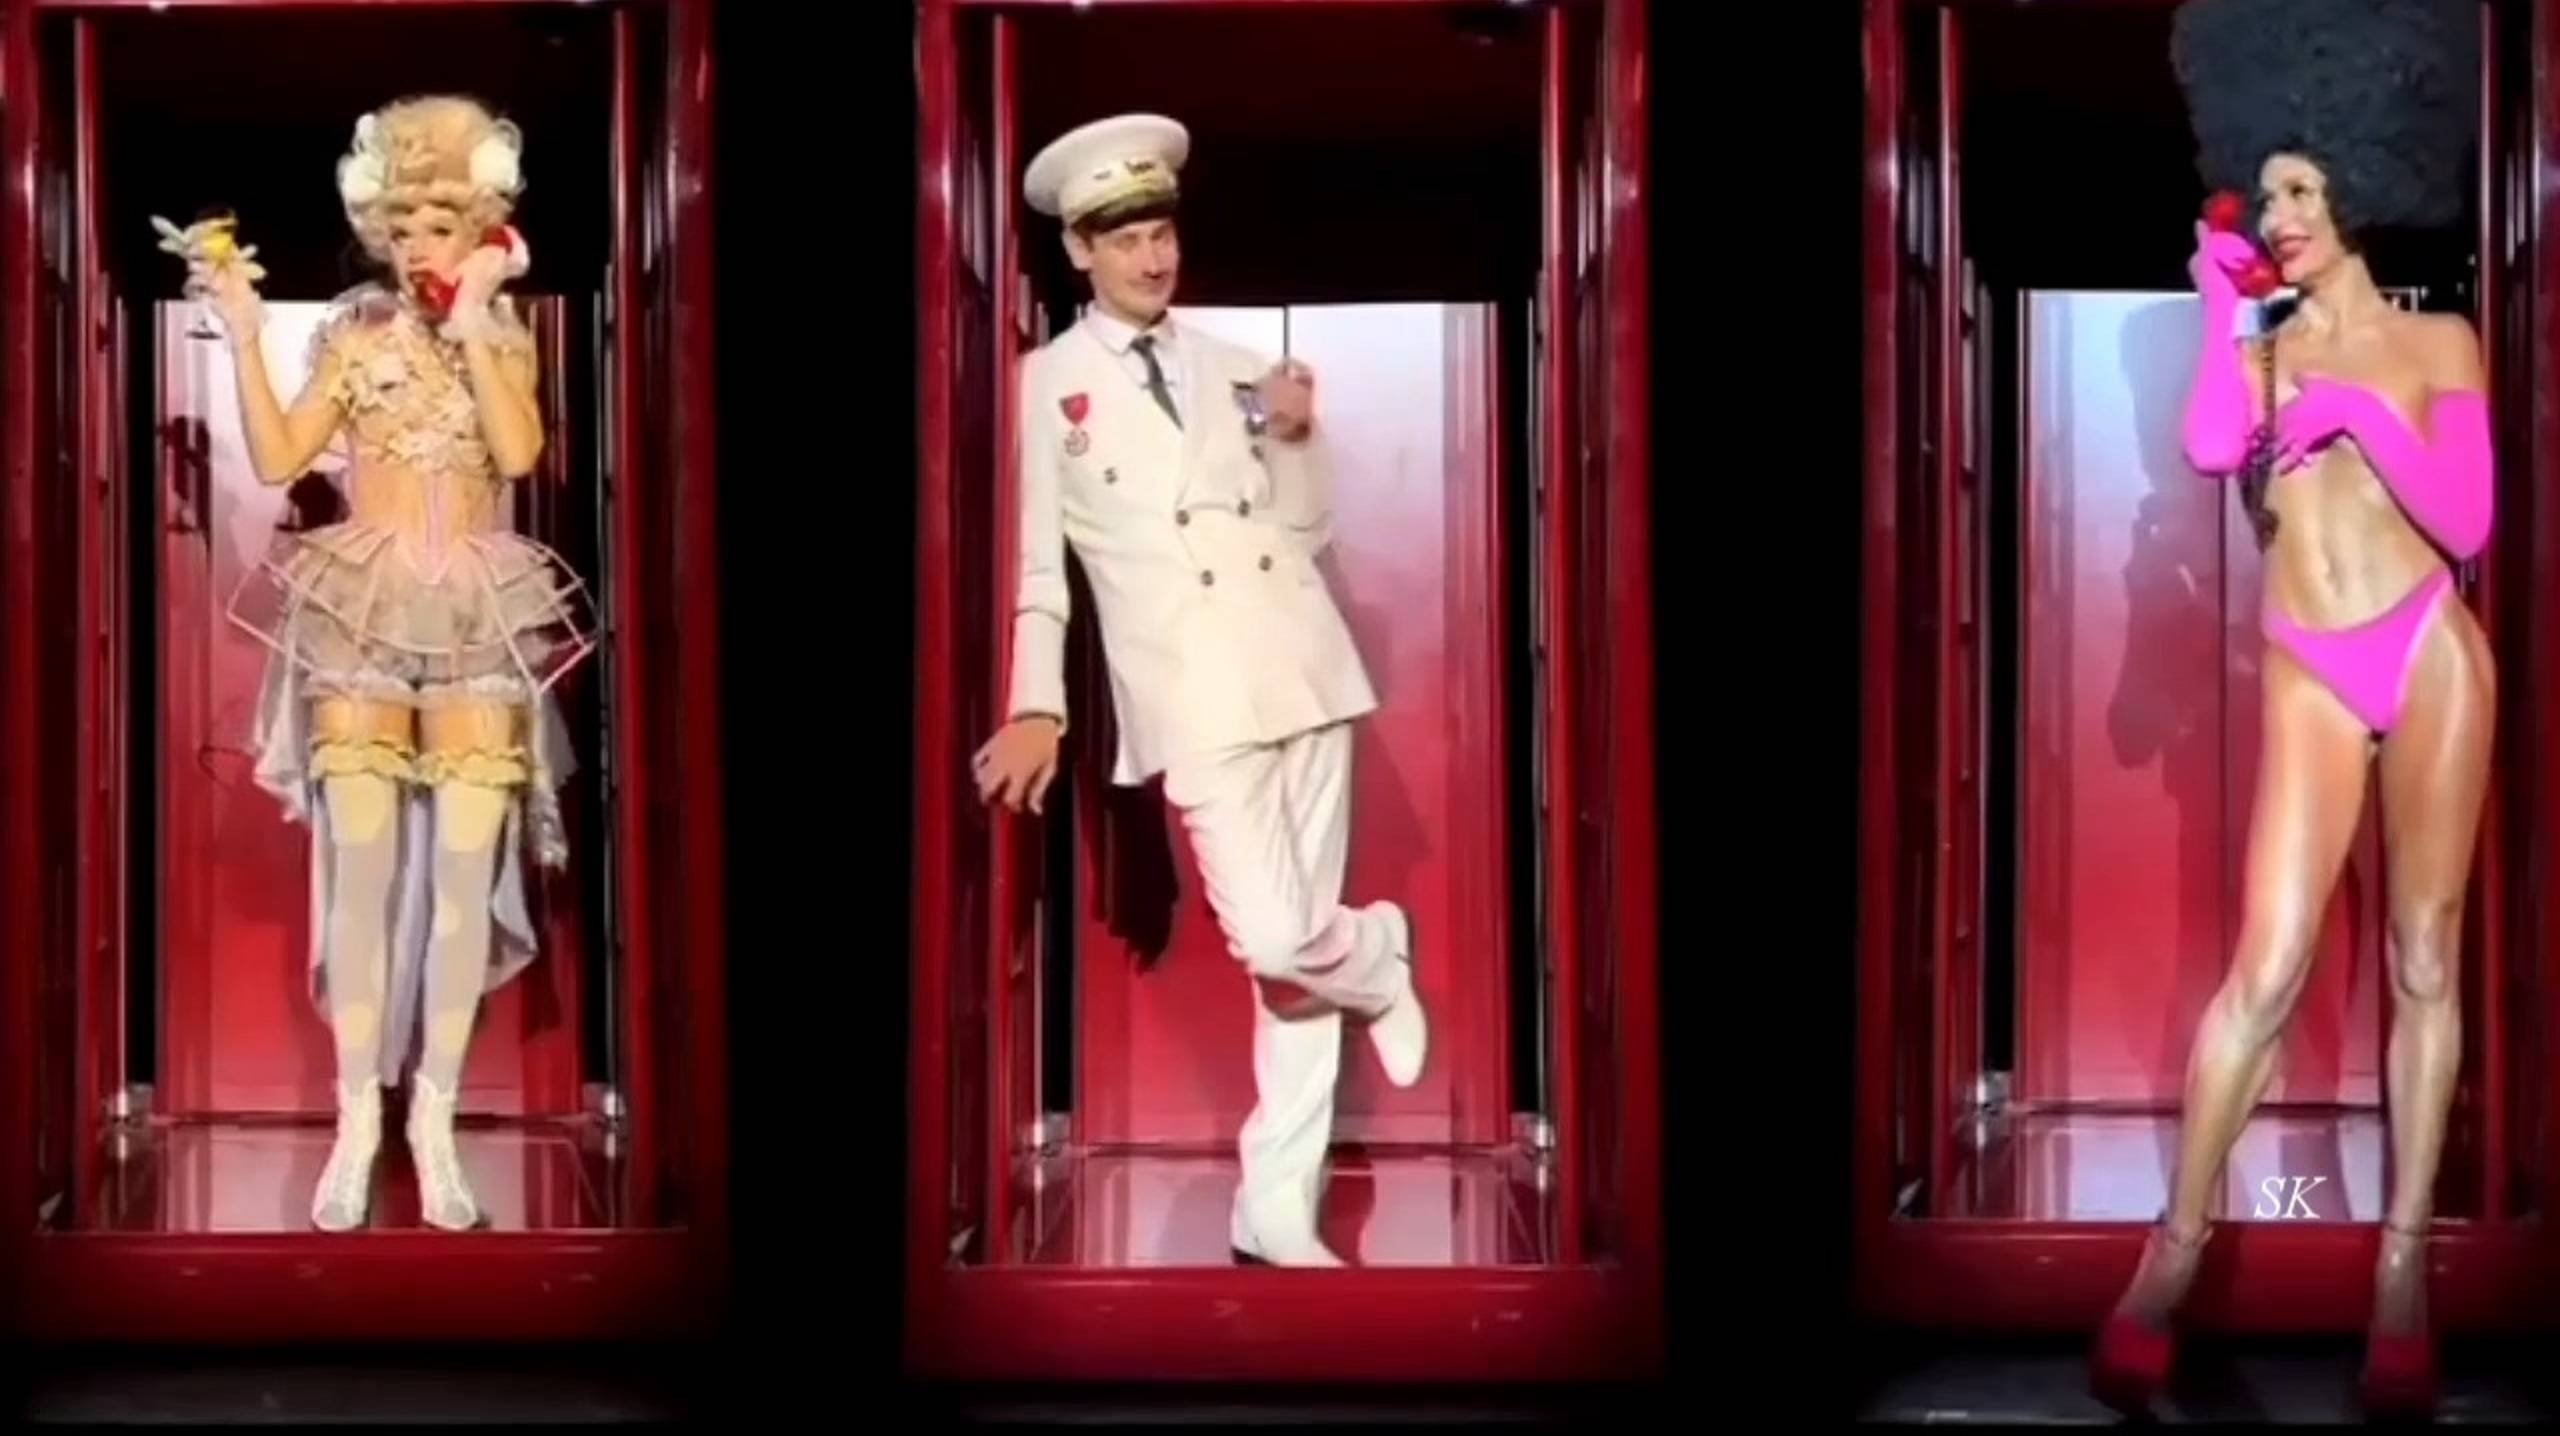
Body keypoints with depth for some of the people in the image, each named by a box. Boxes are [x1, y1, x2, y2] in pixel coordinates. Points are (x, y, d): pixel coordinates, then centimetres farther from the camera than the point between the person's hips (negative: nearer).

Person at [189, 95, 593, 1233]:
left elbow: (518, 453, -12)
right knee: (361, 859, -8)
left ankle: (434, 1118, 4)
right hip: (360, 607, 0)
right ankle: (359, 1117, 1)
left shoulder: (504, 337, 7)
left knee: (465, 864, -4)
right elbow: (277, 461, -1)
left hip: (476, 613, 1)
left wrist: (471, 326, -12)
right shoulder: (354, 333, 6)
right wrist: (245, 338, -8)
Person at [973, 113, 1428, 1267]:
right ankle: (1378, 954, 20)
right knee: (1275, 942, -17)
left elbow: (1307, 529, 15)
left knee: (1297, 945, 4)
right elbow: (1034, 556, 1)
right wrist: (1036, 706, -8)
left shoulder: (1227, 362, 15)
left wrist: (1296, 438, -3)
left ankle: (1276, 1211, 12)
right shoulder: (1048, 384, 3)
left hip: (1300, 663, 4)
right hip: (1194, 690, -4)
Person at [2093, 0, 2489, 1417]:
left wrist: (2370, 420, -11)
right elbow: (2208, 451, -12)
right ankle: (2173, 1251, -4)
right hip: (2310, 676, 1)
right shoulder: (2257, 352, 11)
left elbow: (2466, 525, -3)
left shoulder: (2436, 344, 7)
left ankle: (2401, 1264, 3)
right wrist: (2222, 308, -7)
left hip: (2430, 651, 0)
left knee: (2423, 955, 0)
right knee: (2267, 967, -8)